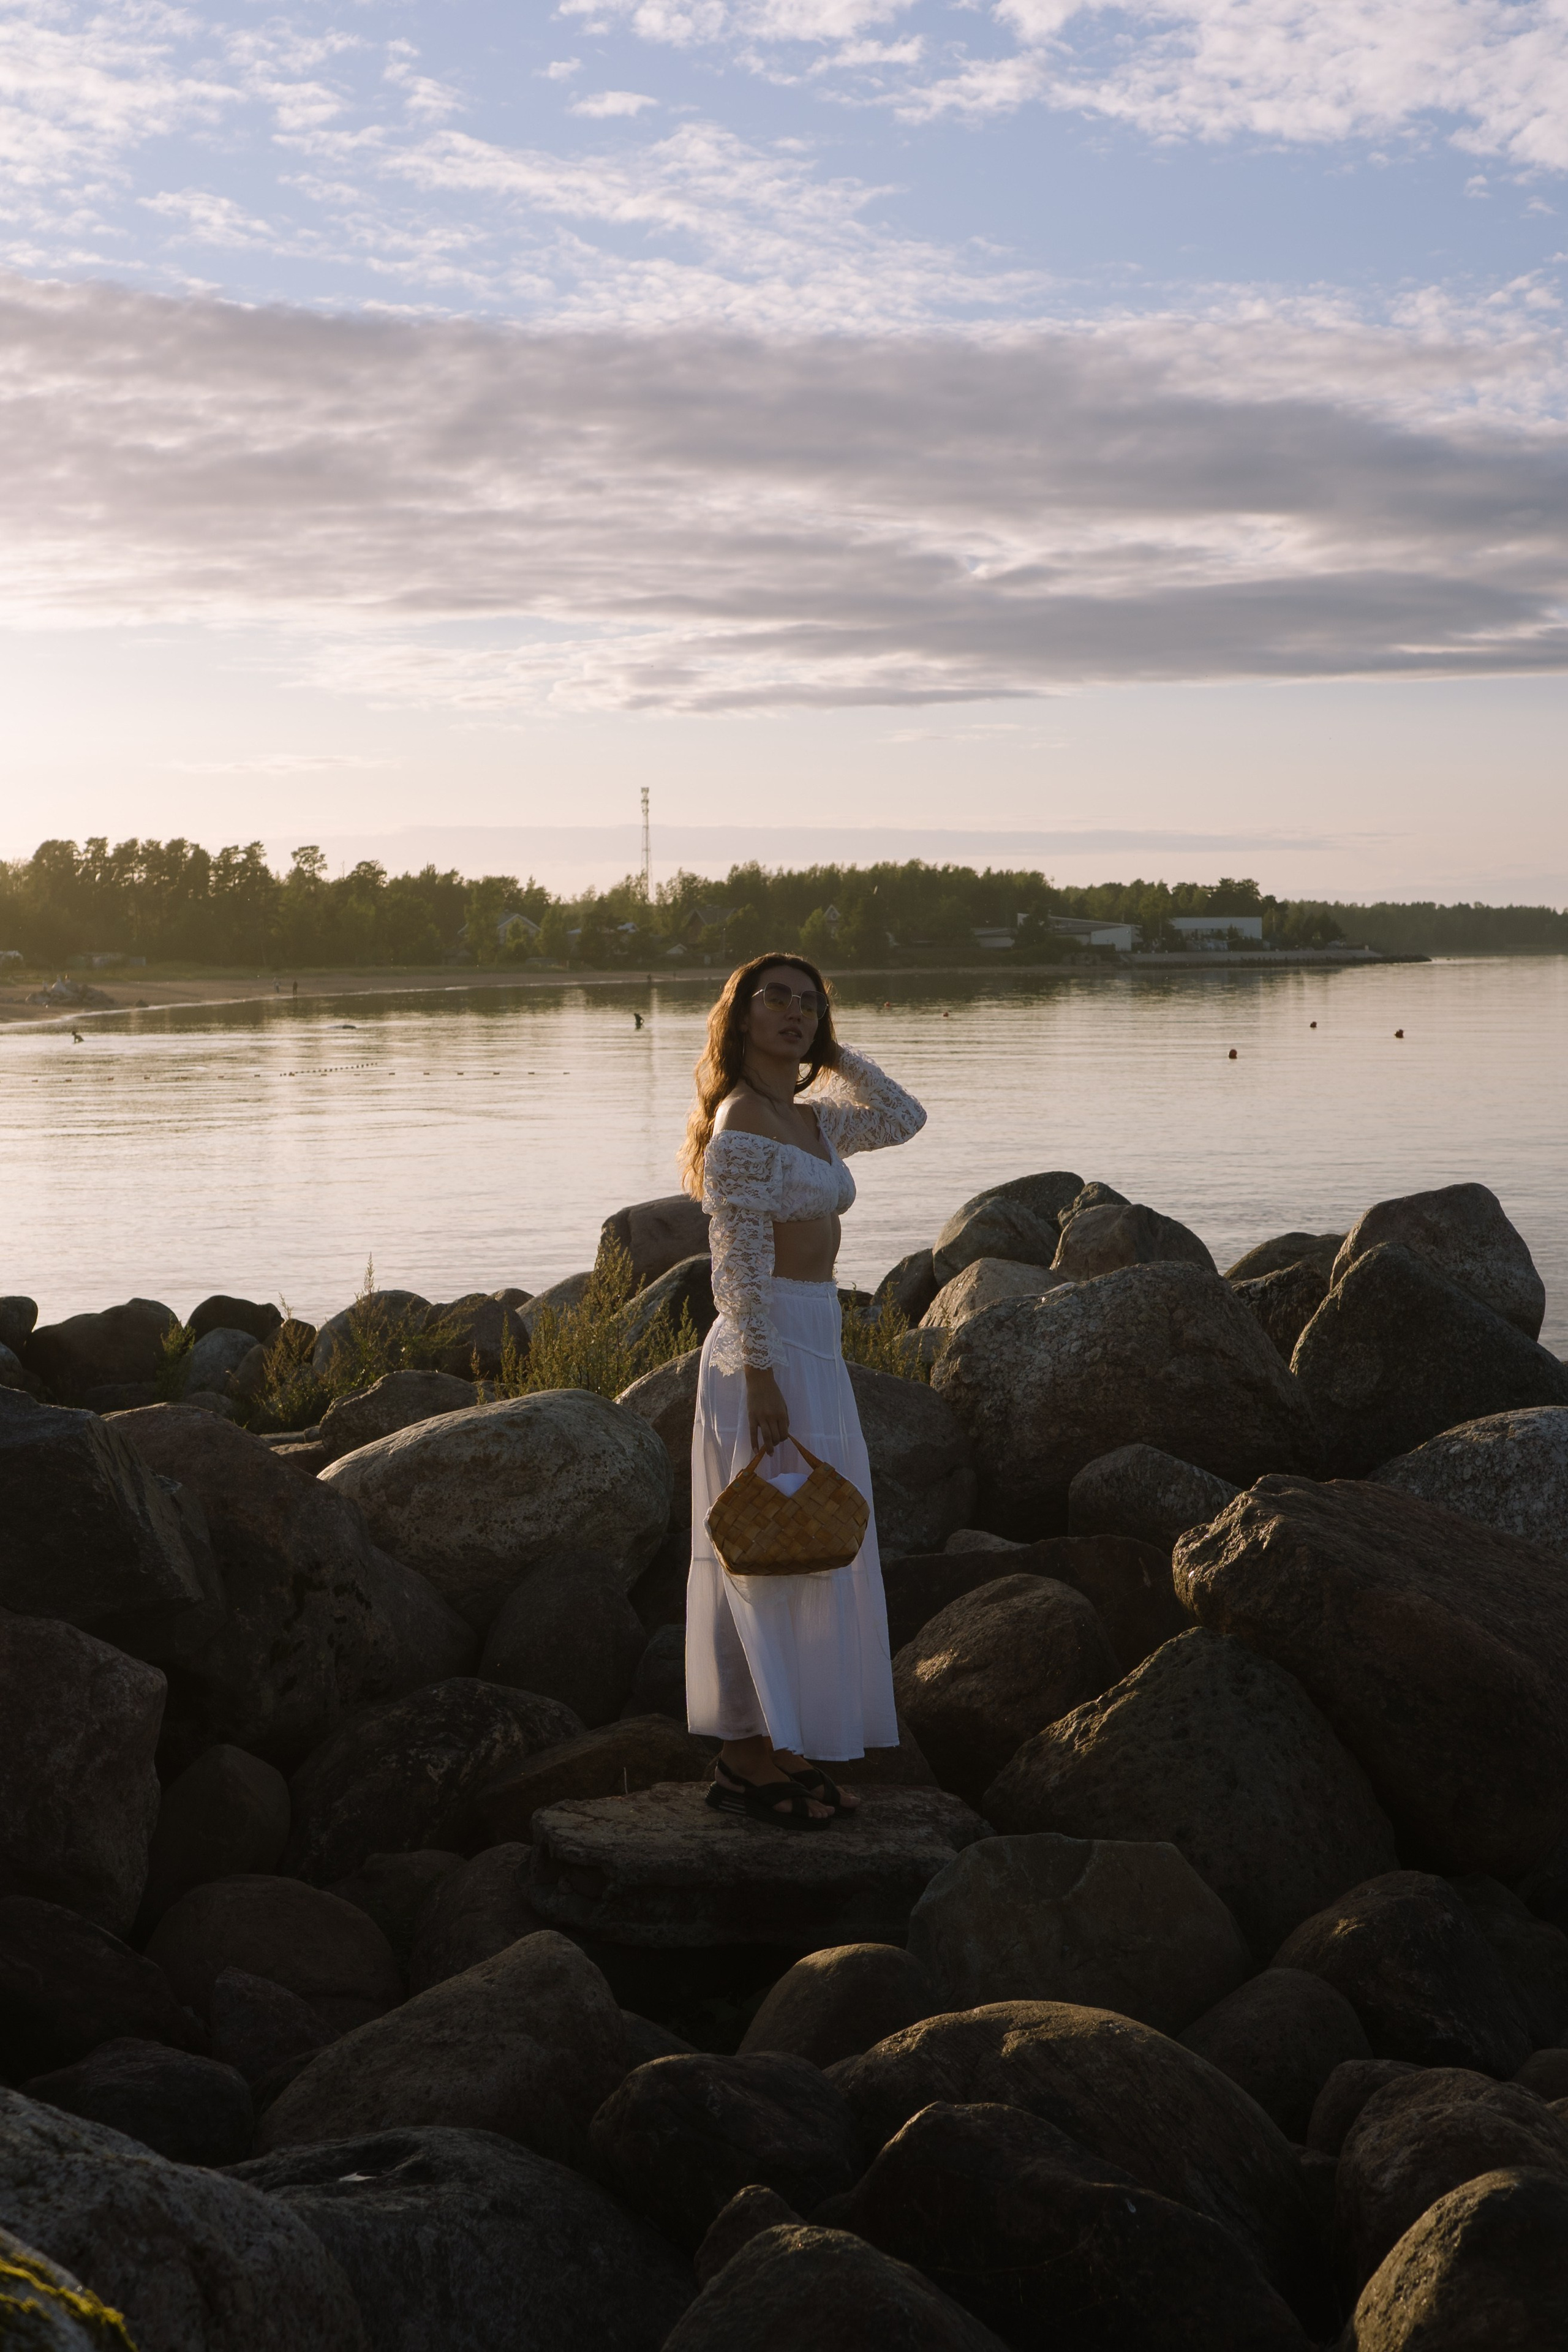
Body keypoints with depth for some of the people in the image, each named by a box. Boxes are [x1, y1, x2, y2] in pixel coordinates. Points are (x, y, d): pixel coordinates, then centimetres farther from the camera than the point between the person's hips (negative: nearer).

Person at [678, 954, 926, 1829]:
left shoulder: (812, 1119, 12)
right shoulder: (742, 1120, -14)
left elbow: (905, 1118, 22)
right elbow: (740, 1265, -18)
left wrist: (830, 1050, 12)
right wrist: (761, 1380, -22)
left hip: (816, 1349, 10)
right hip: (772, 1351, -10)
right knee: (771, 1551, -4)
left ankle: (775, 1746, 22)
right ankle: (748, 1759, 4)